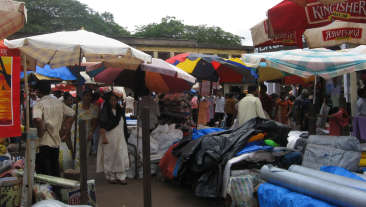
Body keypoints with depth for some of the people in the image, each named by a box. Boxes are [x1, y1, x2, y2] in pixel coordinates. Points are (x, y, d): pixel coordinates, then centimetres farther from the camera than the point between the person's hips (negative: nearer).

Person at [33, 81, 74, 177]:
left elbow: (37, 119, -30)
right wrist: (66, 128, 13)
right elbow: (72, 113, 16)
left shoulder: (39, 104, -12)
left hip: (43, 143, -6)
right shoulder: (59, 102, 8)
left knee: (43, 172, 1)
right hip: (56, 141, 6)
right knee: (55, 169, 16)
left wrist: (40, 132, -16)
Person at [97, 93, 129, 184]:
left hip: (120, 137, 5)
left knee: (122, 156, -2)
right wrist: (104, 137, -17)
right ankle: (111, 177, 14)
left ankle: (121, 177, 4)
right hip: (109, 137, -4)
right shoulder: (105, 111, -5)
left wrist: (125, 135, 16)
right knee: (110, 157, 3)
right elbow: (102, 126, -10)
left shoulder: (120, 110, 12)